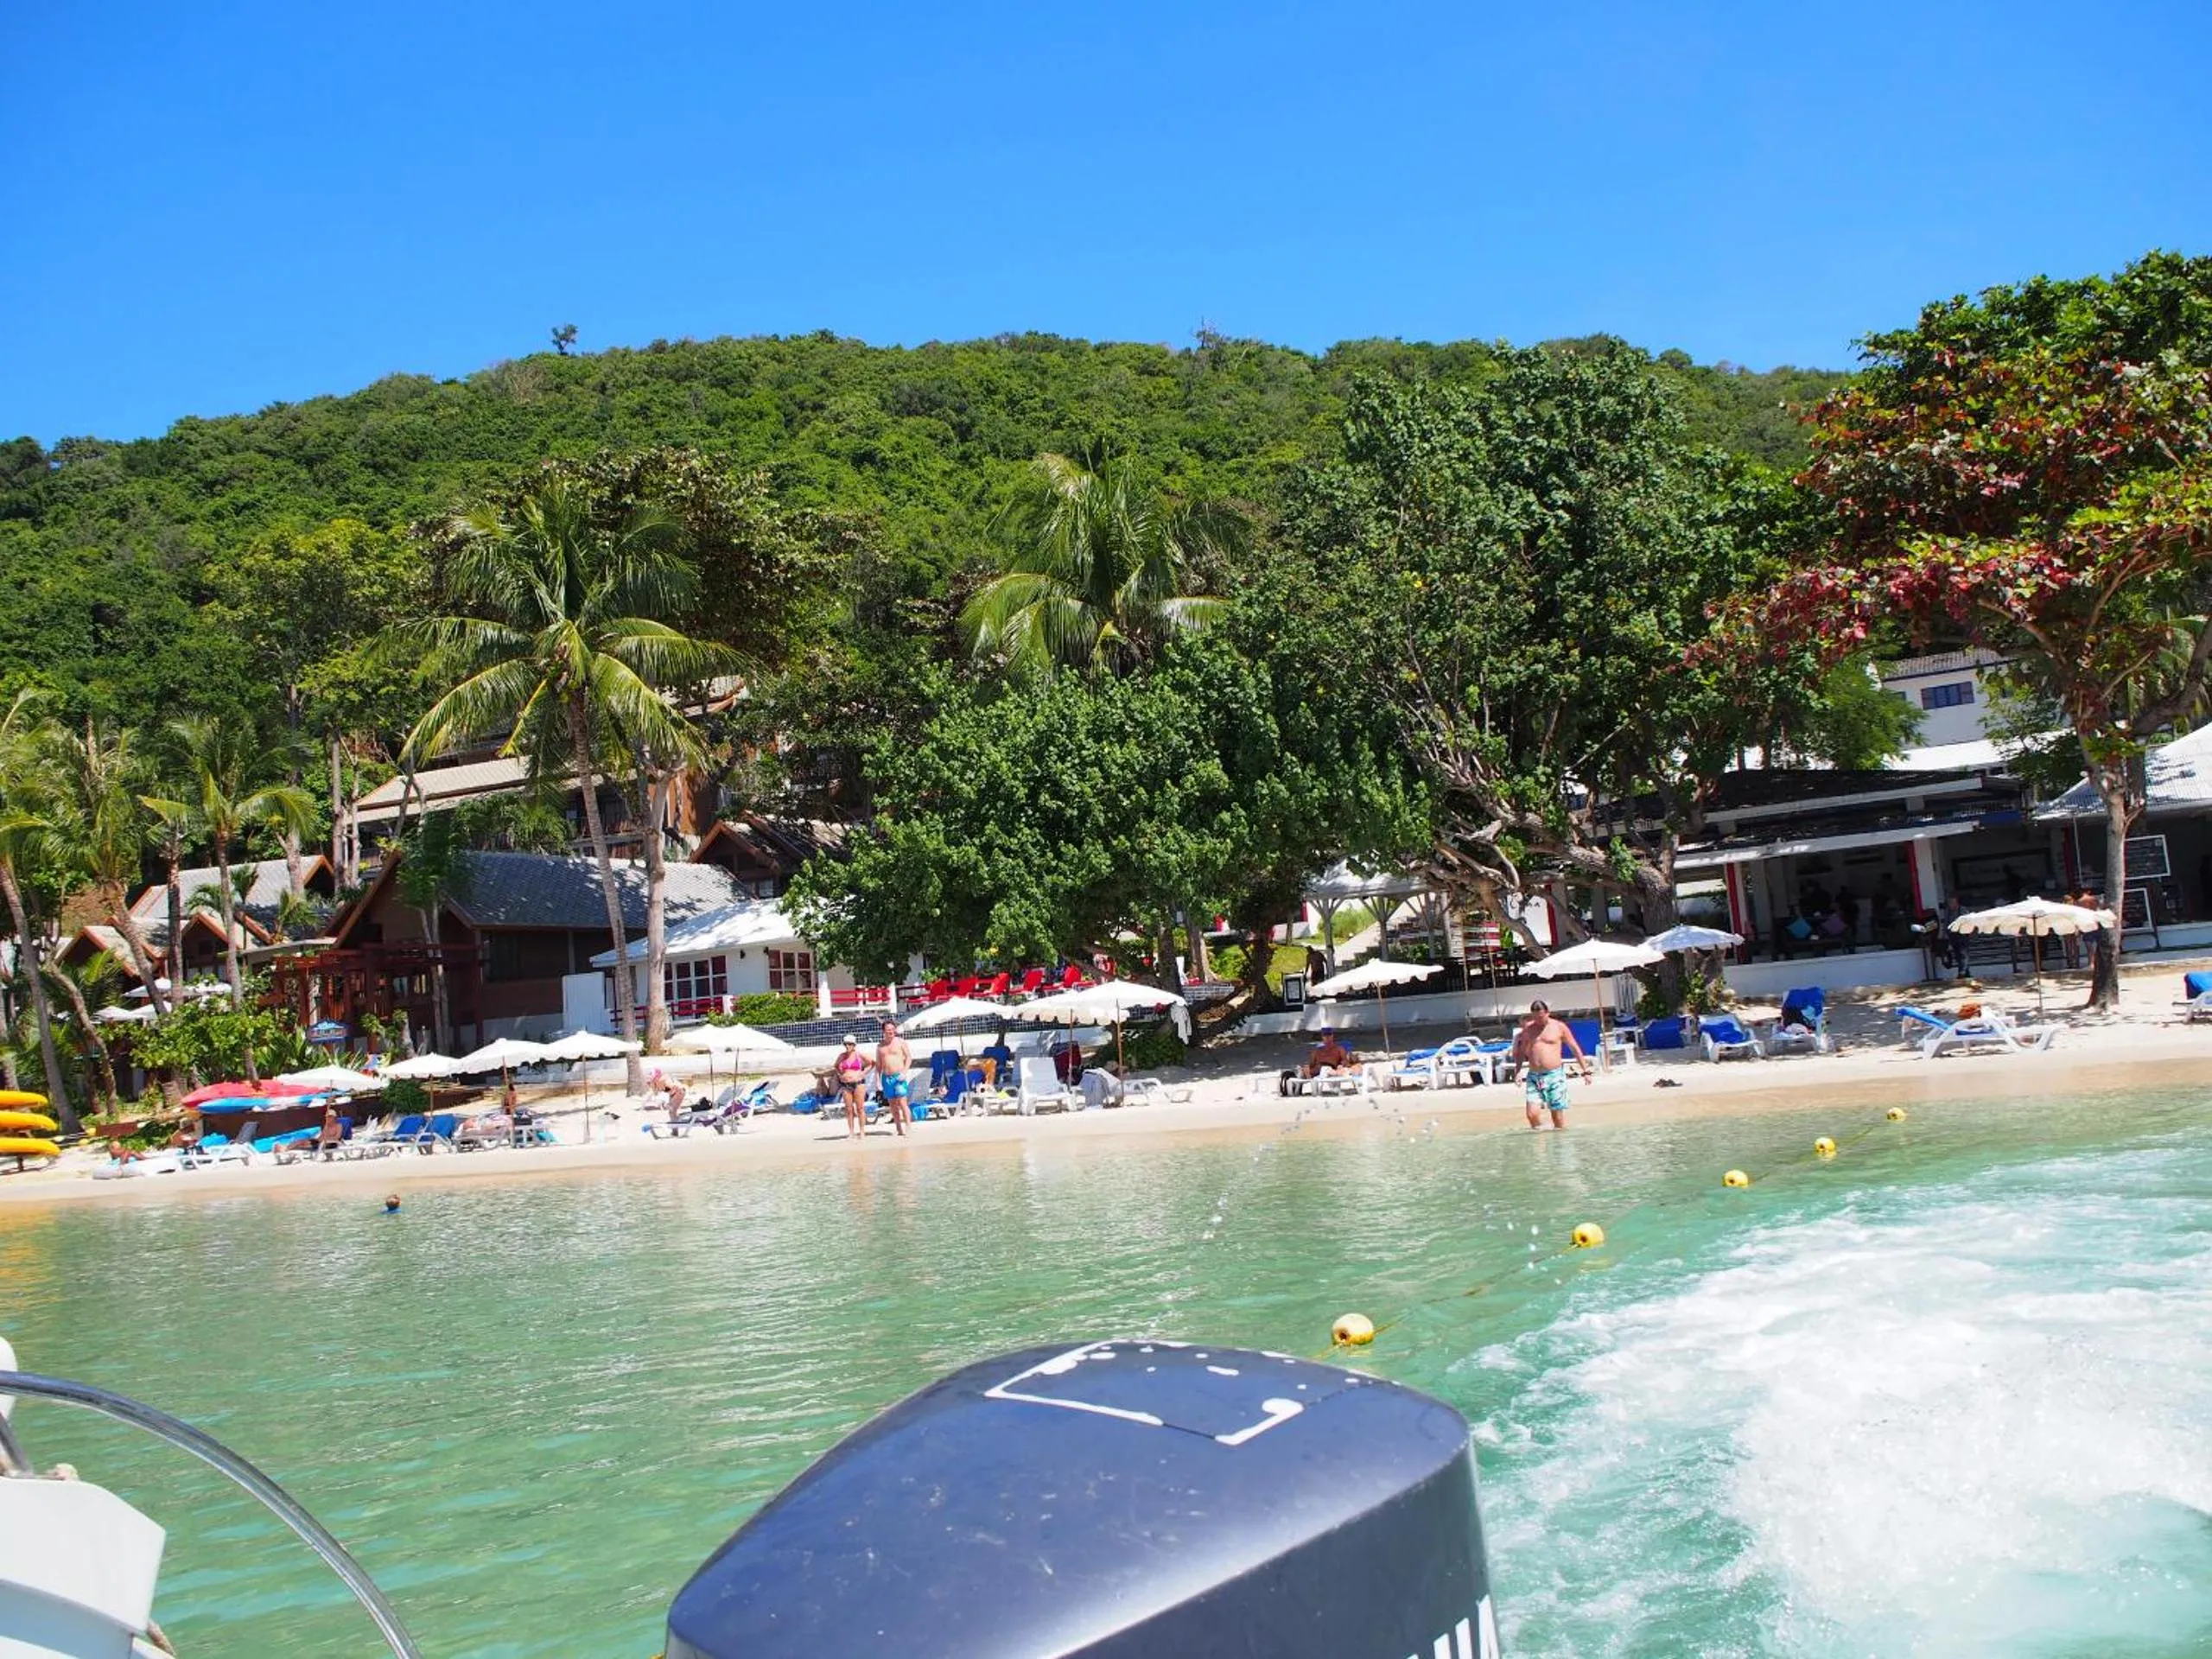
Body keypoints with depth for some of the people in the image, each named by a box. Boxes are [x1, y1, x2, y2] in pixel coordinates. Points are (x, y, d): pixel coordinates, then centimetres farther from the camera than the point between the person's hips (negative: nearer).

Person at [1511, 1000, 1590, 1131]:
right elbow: (1521, 1052, 18)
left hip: (1554, 1075, -2)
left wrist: (1585, 1071, 7)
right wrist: (1518, 1072, 6)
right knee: (1532, 1114, -10)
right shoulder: (1527, 1028, 9)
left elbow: (1575, 1048, 8)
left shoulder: (1559, 1027, 2)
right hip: (1533, 1077, 2)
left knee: (1557, 1115, 0)